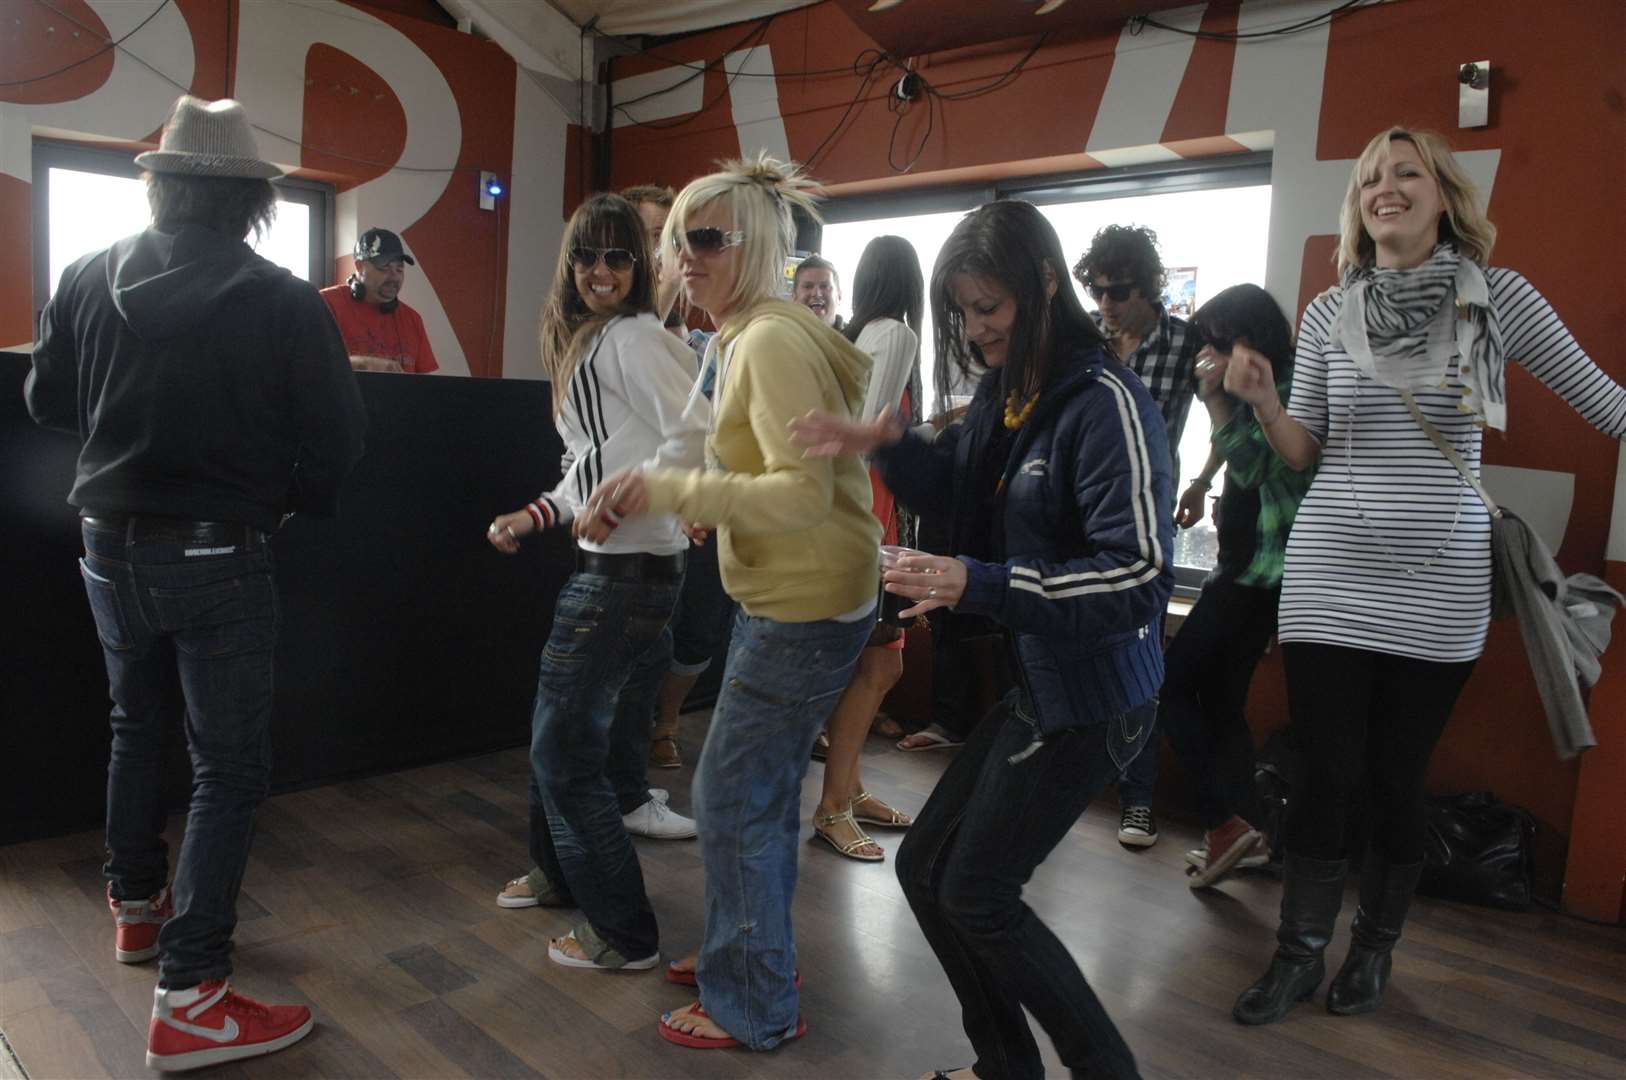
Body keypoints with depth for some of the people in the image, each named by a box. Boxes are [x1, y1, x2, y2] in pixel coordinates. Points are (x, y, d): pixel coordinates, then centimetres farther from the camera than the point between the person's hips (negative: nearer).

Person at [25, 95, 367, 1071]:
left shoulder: (92, 278, -1)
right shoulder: (284, 303, -15)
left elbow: (47, 399, 9)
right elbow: (337, 438, -15)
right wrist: (285, 501, 4)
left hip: (113, 546, 5)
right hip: (218, 555, -5)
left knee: (139, 728, 25)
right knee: (230, 767, 1)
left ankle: (138, 907, 42)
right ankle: (191, 1001, -1)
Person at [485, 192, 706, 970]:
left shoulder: (634, 337, -12)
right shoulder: (585, 343, 17)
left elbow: (696, 437, -24)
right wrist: (536, 516, 13)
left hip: (629, 568, -10)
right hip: (606, 563, 10)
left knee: (567, 745, -2)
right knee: (557, 728, 21)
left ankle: (623, 934, 12)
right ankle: (560, 870, 43)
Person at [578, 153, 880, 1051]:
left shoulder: (771, 342, -18)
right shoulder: (741, 337, 13)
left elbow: (805, 490, -27)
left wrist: (673, 490, -29)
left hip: (802, 608, -10)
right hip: (782, 599, 10)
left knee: (732, 799, 0)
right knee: (764, 792, 21)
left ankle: (755, 1007, 17)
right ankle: (756, 961, 39)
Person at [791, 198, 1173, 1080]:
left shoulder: (1107, 405, -20)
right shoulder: (1005, 393, 3)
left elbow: (1140, 575, -25)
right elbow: (951, 486, 21)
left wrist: (980, 585, -31)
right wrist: (886, 442, 1)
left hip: (1089, 702, -8)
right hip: (1032, 685, 8)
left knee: (977, 893, 1)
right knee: (925, 867, 14)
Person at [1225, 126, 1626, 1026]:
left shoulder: (1500, 297, -1)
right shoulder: (1329, 311, 3)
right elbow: (1302, 451, 6)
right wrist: (1262, 402, -12)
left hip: (1439, 587, -1)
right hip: (1329, 579, 1)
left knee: (1397, 780, 9)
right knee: (1324, 775, 3)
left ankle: (1375, 948, 31)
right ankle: (1299, 955, 21)